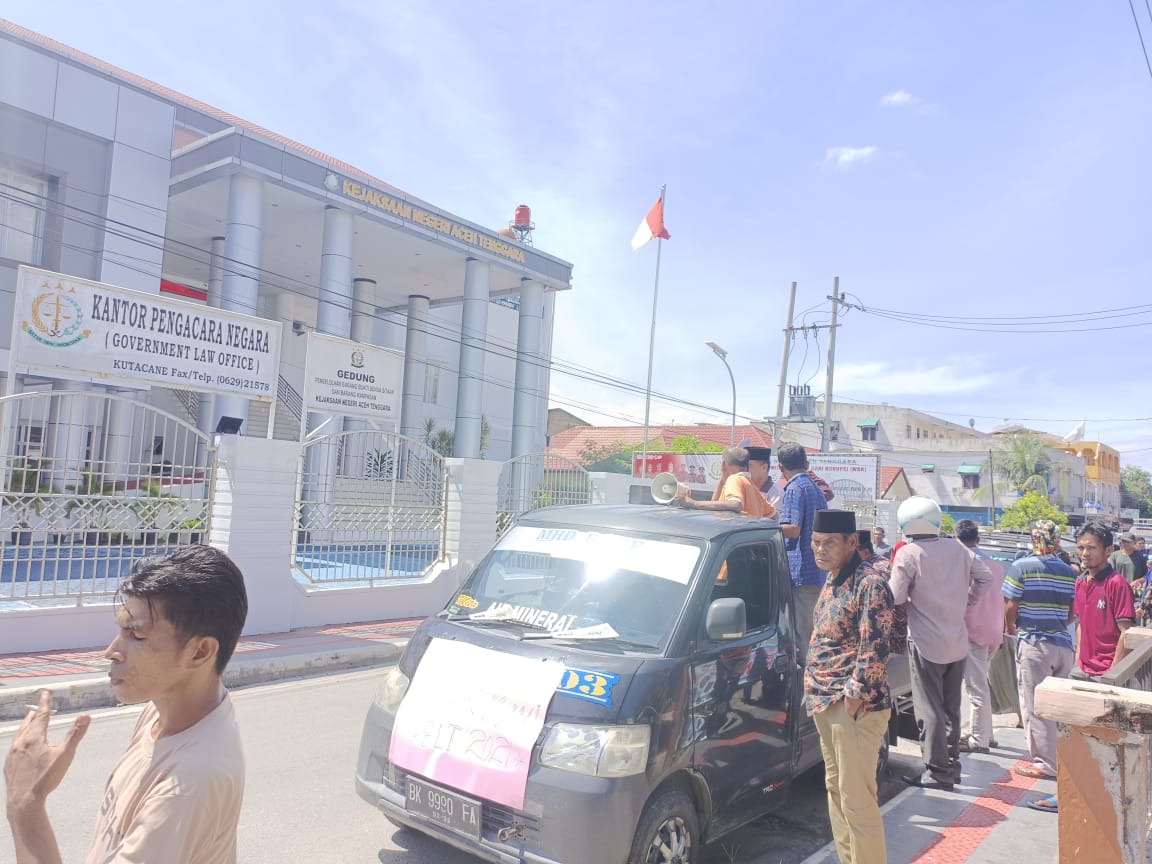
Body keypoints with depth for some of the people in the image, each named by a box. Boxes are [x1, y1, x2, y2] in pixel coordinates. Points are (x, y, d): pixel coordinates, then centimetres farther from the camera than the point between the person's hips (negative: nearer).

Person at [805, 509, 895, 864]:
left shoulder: (869, 585, -16)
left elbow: (874, 649, -20)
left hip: (854, 707, -9)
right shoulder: (831, 581, 11)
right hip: (826, 703, 9)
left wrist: (853, 698, -19)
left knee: (856, 799, -4)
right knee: (836, 789, 16)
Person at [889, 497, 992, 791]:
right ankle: (952, 763, 26)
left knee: (929, 709, 1)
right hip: (958, 641, 6)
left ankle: (937, 771, 4)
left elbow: (897, 596, -16)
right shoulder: (957, 550, 4)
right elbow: (984, 575, 13)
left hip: (926, 642, -6)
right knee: (951, 707, 17)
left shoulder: (908, 553, -14)